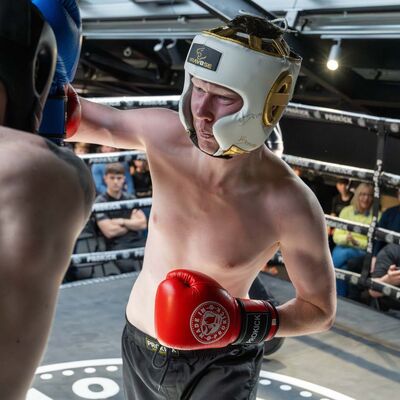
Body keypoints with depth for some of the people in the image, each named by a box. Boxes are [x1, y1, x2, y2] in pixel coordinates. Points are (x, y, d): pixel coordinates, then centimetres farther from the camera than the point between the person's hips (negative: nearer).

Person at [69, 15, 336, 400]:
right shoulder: (164, 133, -18)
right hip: (140, 347, 4)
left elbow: (321, 310, -13)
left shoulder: (290, 205, -27)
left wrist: (253, 323, -30)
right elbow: (90, 120, 2)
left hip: (219, 364, -4)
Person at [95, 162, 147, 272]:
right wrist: (132, 224, 5)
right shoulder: (100, 202, 0)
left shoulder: (130, 198, 16)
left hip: (137, 241, 4)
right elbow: (110, 231, -8)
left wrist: (122, 222, -3)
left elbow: (143, 224, 8)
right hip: (116, 245, -4)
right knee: (128, 265, -35)